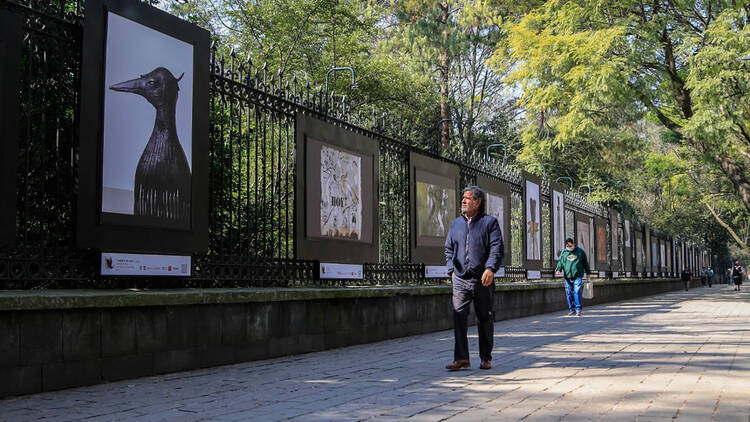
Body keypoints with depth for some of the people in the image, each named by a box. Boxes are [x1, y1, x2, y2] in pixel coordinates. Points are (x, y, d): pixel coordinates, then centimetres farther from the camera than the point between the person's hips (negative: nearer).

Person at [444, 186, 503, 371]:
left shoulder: (490, 222, 1)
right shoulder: (456, 223, 14)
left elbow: (497, 248, -7)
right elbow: (449, 249, 20)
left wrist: (490, 269, -20)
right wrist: (452, 270, 7)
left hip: (483, 280, -3)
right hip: (460, 279, 3)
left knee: (485, 319, 7)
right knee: (458, 317, -10)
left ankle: (486, 358, 18)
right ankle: (461, 358, -6)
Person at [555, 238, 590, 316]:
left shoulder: (580, 251, 8)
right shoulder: (564, 253, 12)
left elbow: (585, 262, 17)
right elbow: (560, 261, 8)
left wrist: (587, 272, 19)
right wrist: (558, 269, -11)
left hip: (577, 277, -3)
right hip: (567, 277, 3)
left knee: (577, 292, -14)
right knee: (569, 293, 3)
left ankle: (578, 309, -11)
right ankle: (571, 309, 13)